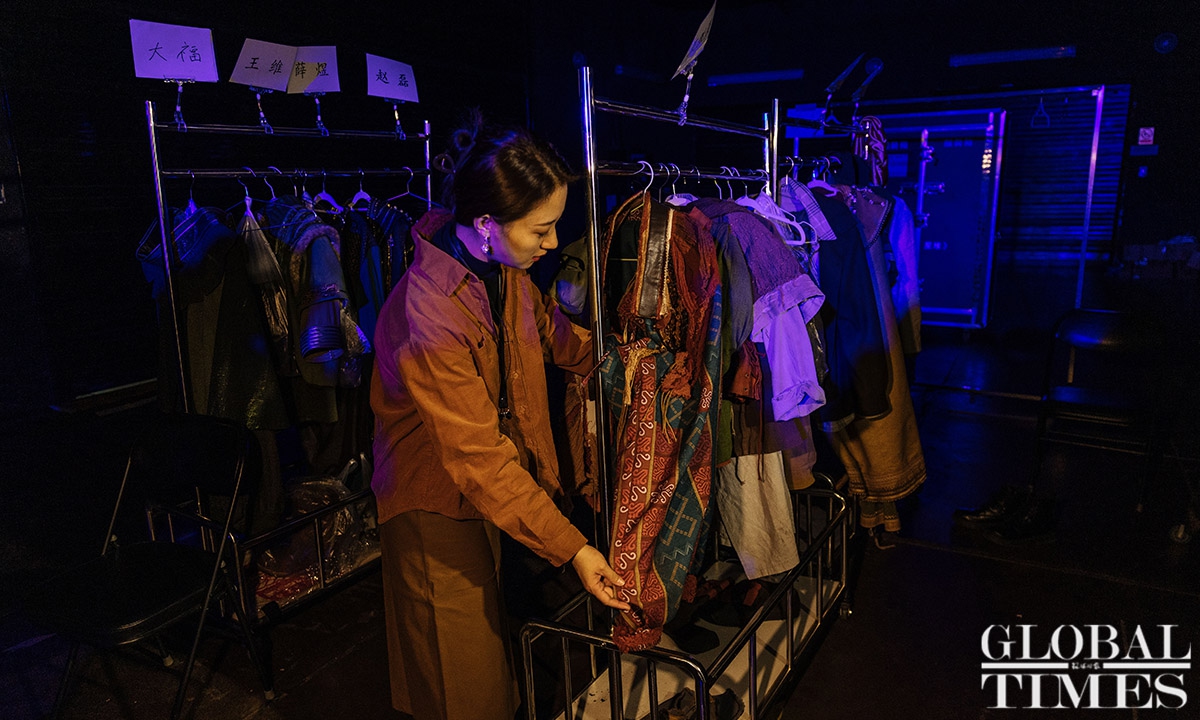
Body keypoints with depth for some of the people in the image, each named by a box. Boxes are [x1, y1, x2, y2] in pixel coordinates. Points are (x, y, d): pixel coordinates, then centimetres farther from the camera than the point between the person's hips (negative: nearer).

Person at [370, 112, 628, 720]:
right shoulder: (430, 311, -32)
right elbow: (478, 456, -30)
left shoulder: (502, 266, -6)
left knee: (493, 649, 22)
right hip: (437, 504, -7)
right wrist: (571, 547, -28)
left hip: (490, 487, 7)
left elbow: (550, 331, 15)